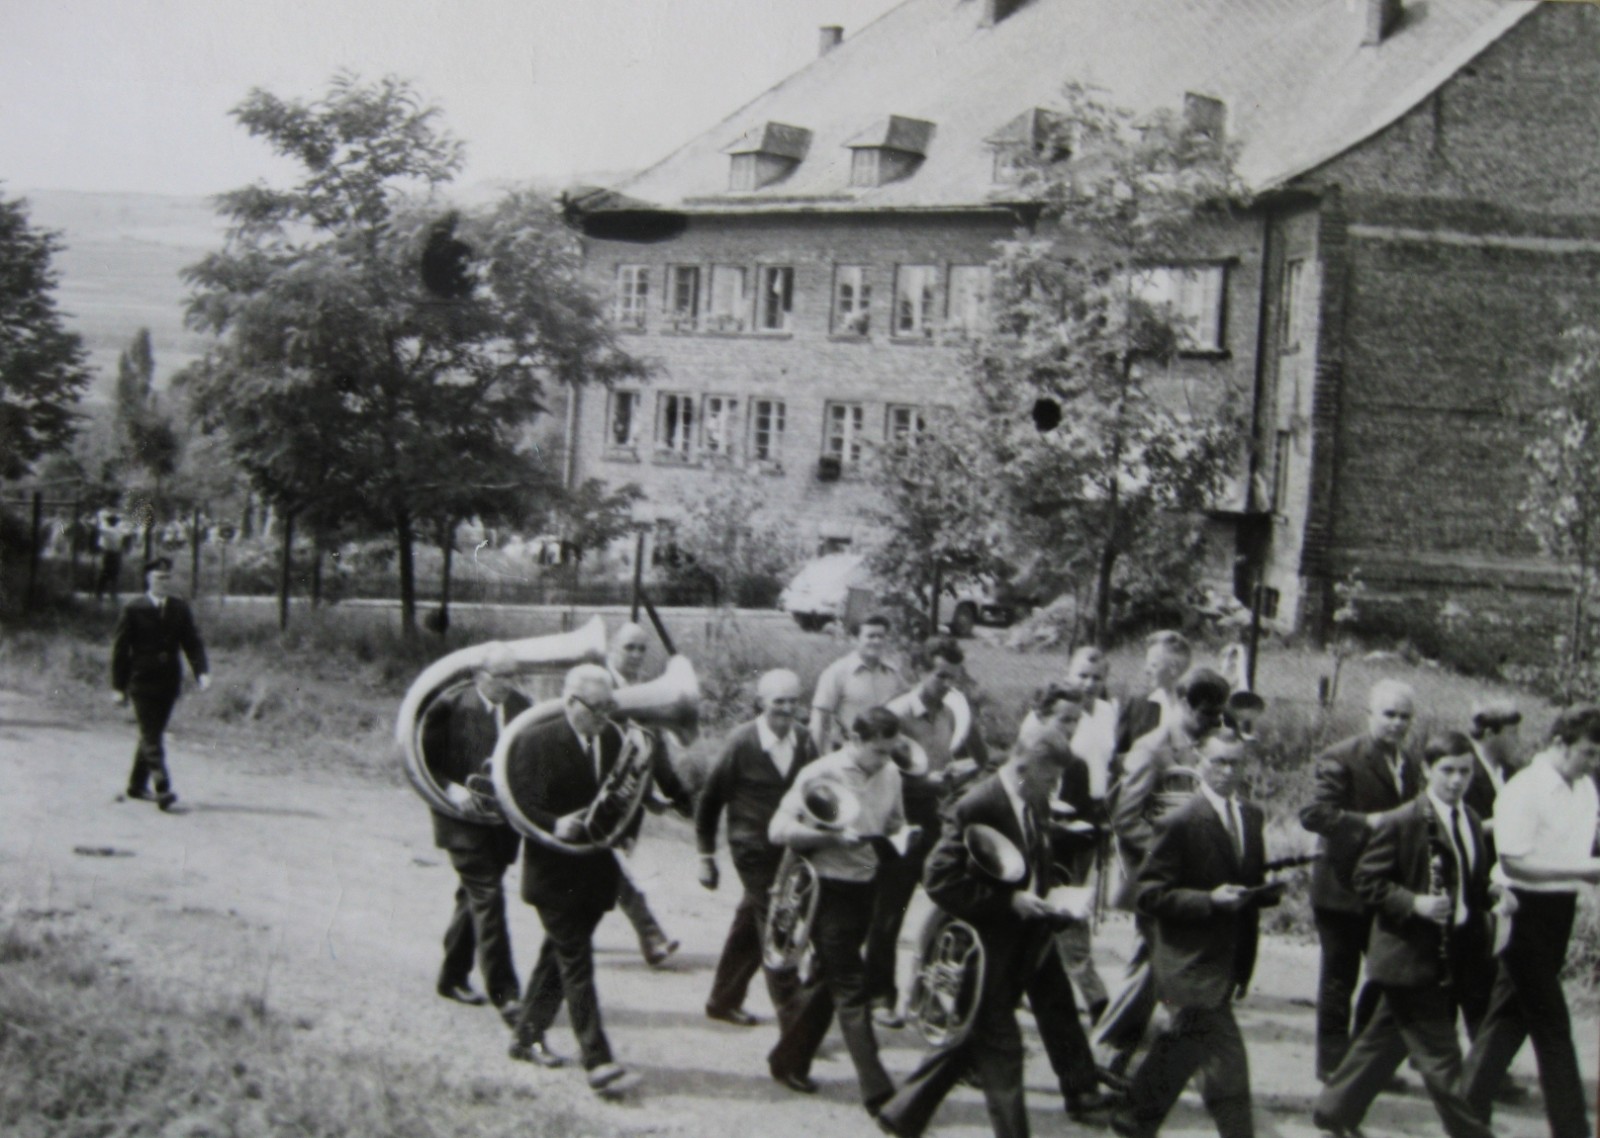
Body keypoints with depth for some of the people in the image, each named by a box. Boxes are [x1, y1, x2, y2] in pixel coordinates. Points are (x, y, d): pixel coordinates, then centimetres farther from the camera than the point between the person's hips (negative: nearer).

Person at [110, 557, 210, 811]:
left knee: (152, 734, 12)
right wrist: (118, 686, -5)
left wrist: (202, 671, -14)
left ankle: (137, 785, 25)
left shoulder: (180, 608, 6)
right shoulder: (133, 609, -4)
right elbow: (120, 648, -2)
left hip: (169, 682, 4)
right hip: (142, 682, -4)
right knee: (152, 738, -9)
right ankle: (163, 791, -15)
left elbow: (192, 642, 2)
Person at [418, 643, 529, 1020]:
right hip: (465, 819, -5)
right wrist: (450, 788, -20)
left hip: (504, 819, 5)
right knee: (487, 897, -10)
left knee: (474, 896, 16)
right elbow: (424, 758, -7)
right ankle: (503, 993, -7)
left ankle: (453, 977, 31)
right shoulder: (450, 707, -11)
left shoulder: (521, 706, 3)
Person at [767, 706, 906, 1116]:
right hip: (830, 891, -7)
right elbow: (779, 830, -18)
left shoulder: (890, 775, 3)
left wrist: (897, 832, -5)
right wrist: (834, 836, -26)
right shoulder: (821, 775, -16)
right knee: (851, 989, -6)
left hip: (864, 887, 7)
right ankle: (877, 1092, -5)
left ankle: (788, 1059, 32)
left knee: (828, 979, 17)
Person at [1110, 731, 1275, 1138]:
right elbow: (1148, 894, -16)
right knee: (1226, 1061, -10)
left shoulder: (1251, 815, 8)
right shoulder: (1181, 823, -14)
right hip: (1193, 962, -7)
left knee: (1181, 1049, 19)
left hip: (1229, 960, 8)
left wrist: (1268, 891, 1)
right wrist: (1210, 901, -24)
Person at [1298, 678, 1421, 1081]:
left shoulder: (1408, 766, 13)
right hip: (1344, 886, -7)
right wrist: (1366, 822, -29)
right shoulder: (1341, 759, -12)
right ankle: (1333, 1063, 15)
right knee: (1339, 980, 4)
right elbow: (1313, 813, -23)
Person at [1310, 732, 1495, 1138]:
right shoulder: (1400, 823, -13)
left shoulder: (1471, 821, 11)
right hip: (1410, 956, -8)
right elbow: (1366, 880, -12)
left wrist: (1492, 894, 1)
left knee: (1384, 1041, 17)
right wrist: (1414, 903, -23)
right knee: (1440, 1060, -5)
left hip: (1450, 959, 8)